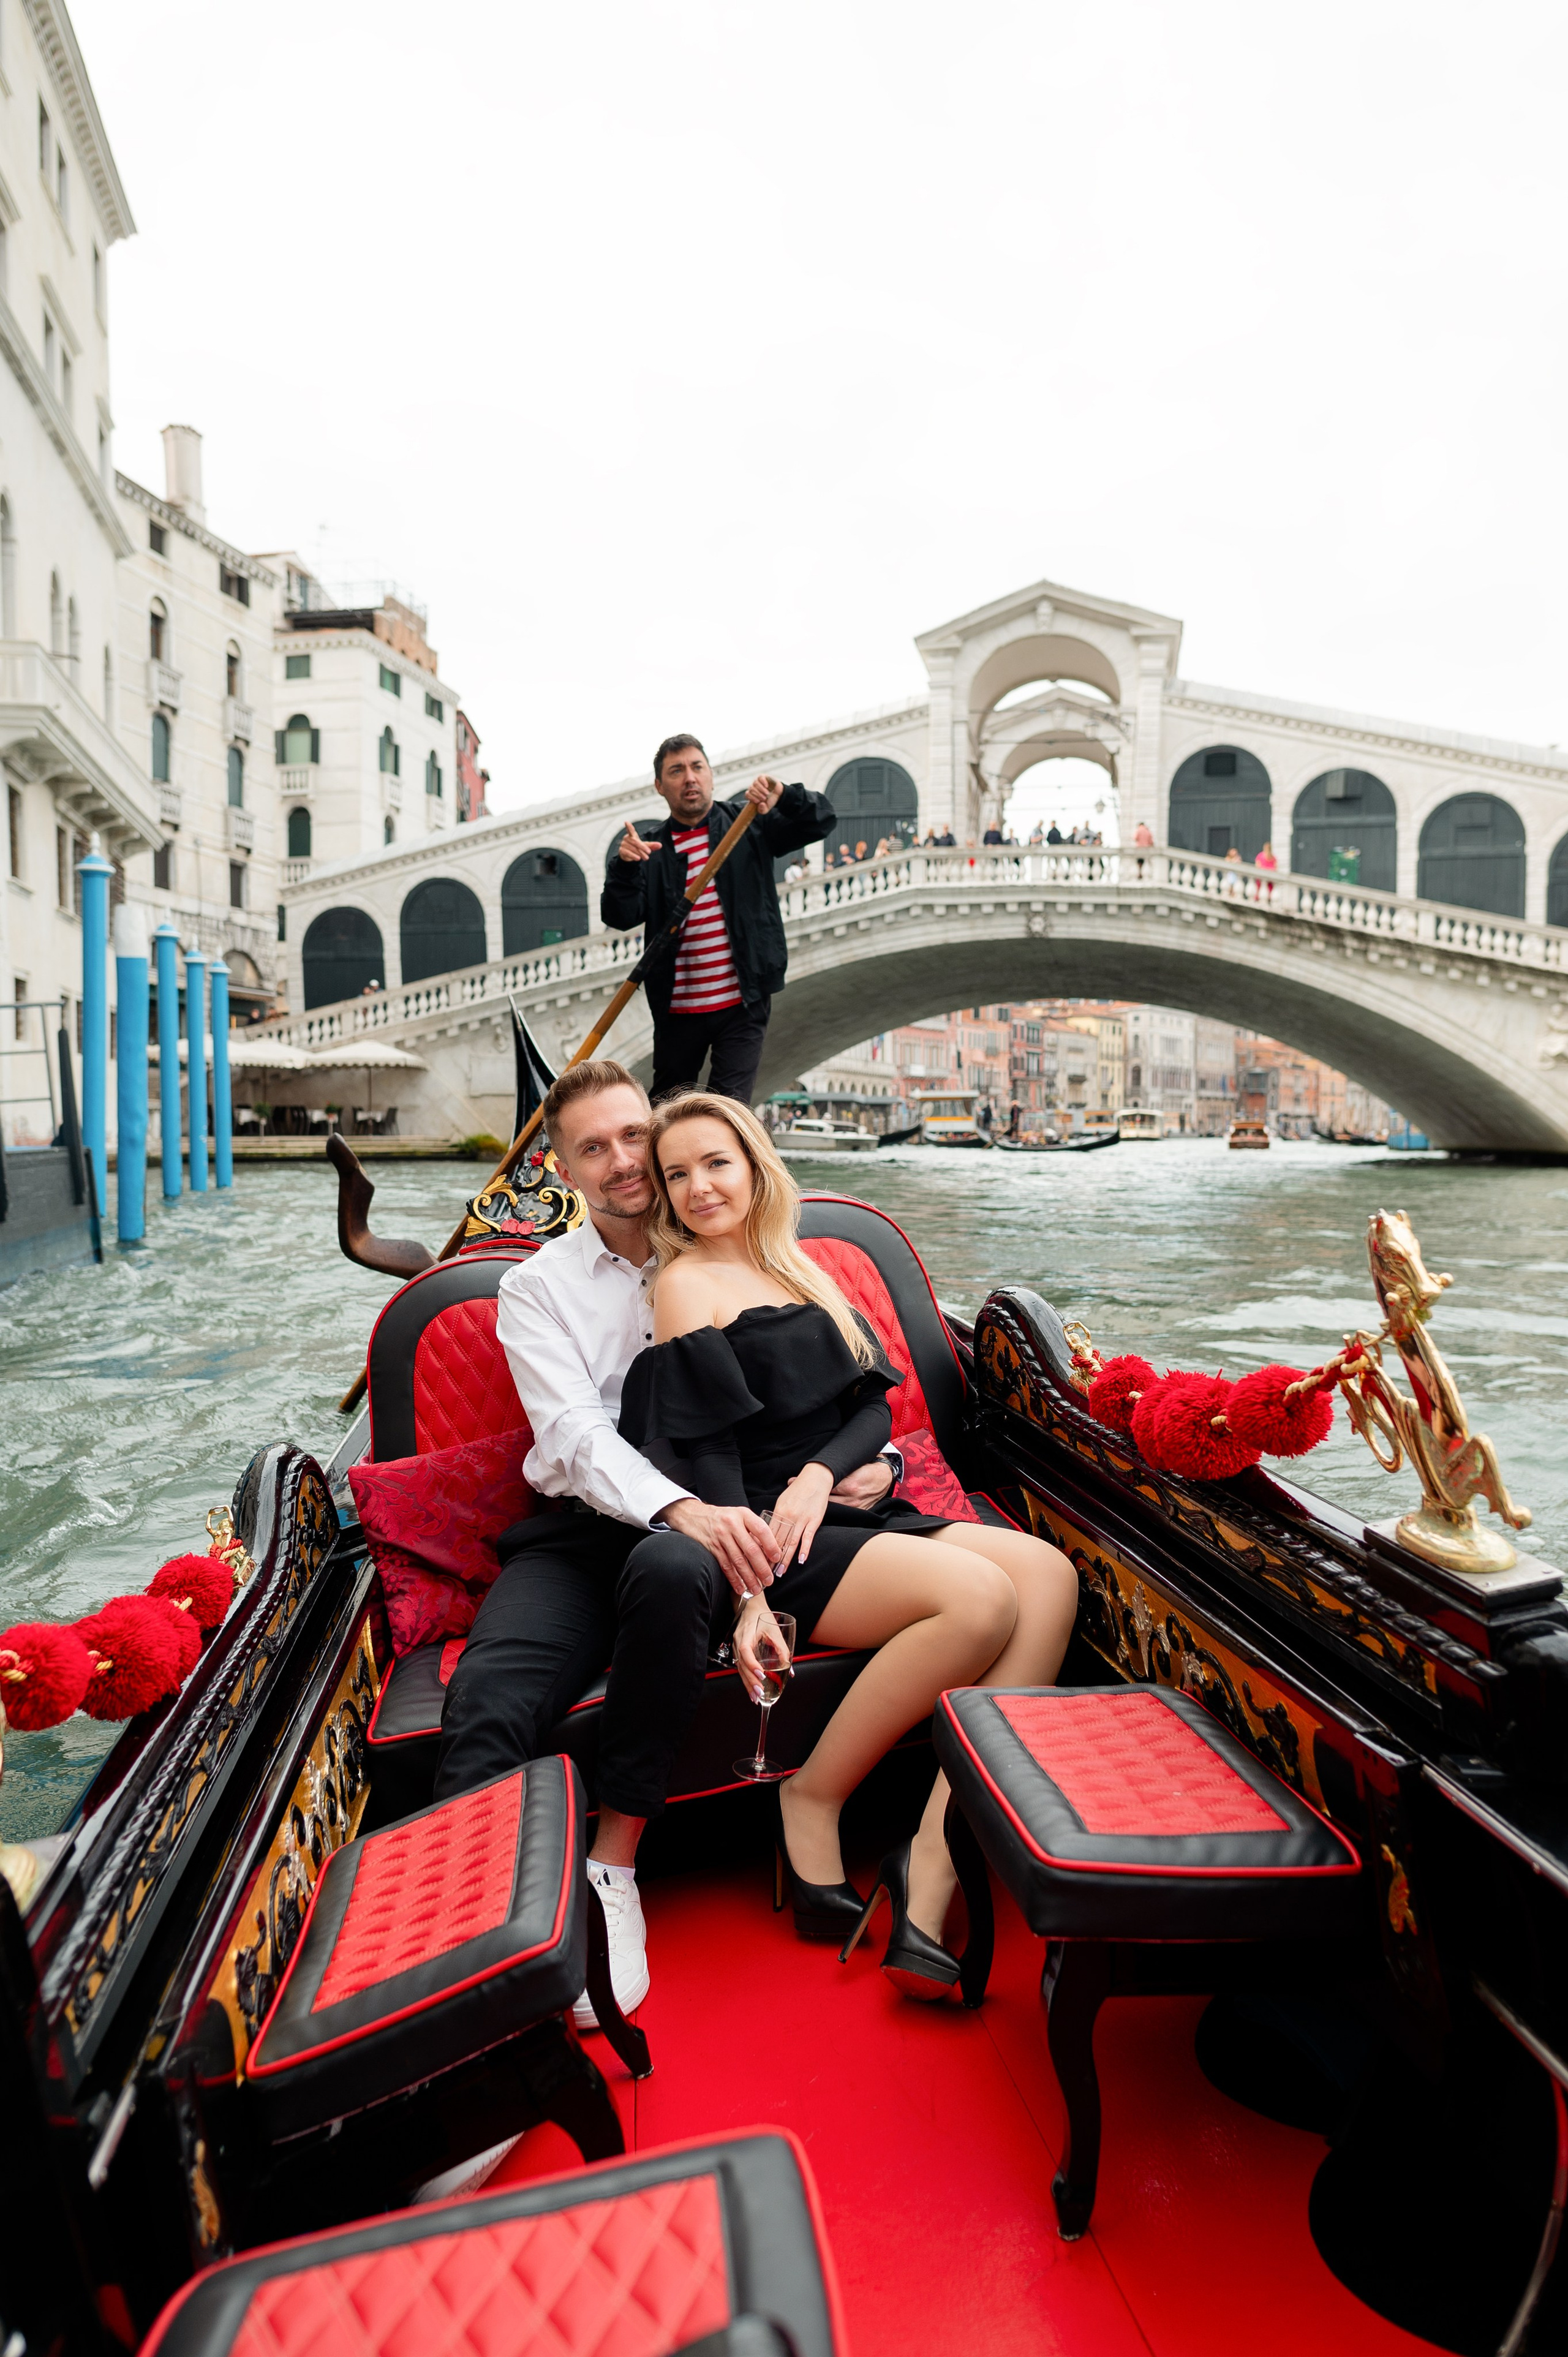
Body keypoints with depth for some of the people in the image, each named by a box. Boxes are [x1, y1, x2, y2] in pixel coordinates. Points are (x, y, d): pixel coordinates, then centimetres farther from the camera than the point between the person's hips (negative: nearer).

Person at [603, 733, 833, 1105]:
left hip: (742, 1004, -2)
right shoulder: (650, 851, 4)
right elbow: (620, 917, -7)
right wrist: (623, 866, -27)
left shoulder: (750, 824, 5)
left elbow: (821, 820, -2)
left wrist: (785, 796, -23)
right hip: (677, 1011, 2)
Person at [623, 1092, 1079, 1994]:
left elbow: (878, 1401, 11)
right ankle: (812, 1802, -10)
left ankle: (933, 1865, -23)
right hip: (770, 1548, -7)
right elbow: (706, 1456, -10)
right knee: (980, 1598, -28)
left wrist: (823, 1471, -10)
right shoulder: (687, 1282, -1)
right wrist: (748, 1597, -18)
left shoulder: (797, 1267, 19)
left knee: (1049, 1574, -15)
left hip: (841, 1513, 7)